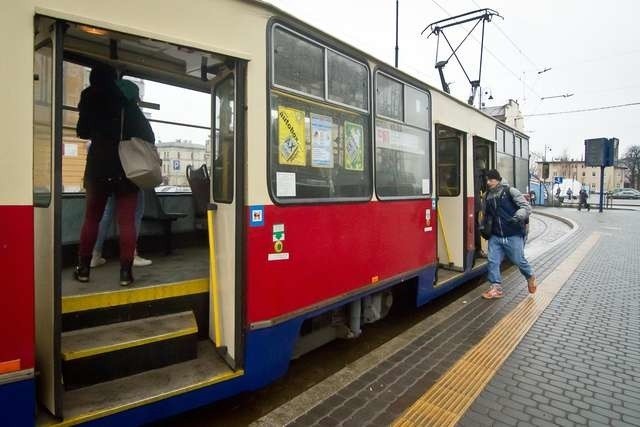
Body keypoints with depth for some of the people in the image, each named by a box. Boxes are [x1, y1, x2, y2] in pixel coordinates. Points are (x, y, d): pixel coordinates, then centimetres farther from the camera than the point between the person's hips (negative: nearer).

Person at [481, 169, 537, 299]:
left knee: (518, 260, 9)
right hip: (495, 236, 4)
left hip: (513, 235, -4)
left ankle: (530, 277, 39)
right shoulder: (488, 196, 8)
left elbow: (527, 207, -12)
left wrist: (517, 217, -30)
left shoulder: (510, 191, -8)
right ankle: (496, 288, 10)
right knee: (493, 261, -2)